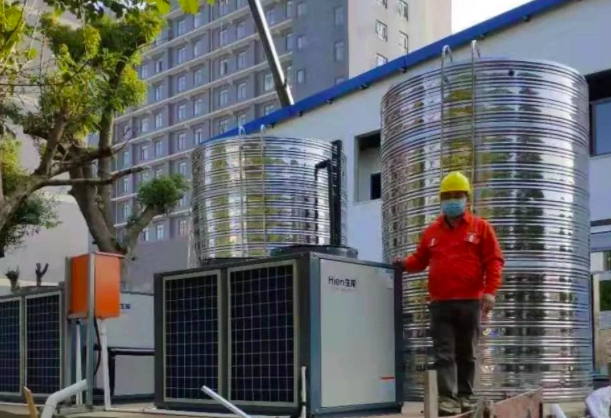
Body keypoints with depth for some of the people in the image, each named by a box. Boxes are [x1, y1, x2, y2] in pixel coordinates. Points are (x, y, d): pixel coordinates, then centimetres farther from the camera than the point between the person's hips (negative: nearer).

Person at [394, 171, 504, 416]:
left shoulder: (480, 227, 5)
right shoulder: (431, 231, 14)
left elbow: (494, 261, 1)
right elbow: (420, 259, 20)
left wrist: (490, 291, -10)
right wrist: (406, 264, -1)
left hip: (470, 301, -1)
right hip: (440, 303, 2)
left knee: (466, 354, 7)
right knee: (444, 353, -6)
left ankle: (464, 397, 16)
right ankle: (448, 398, -9)